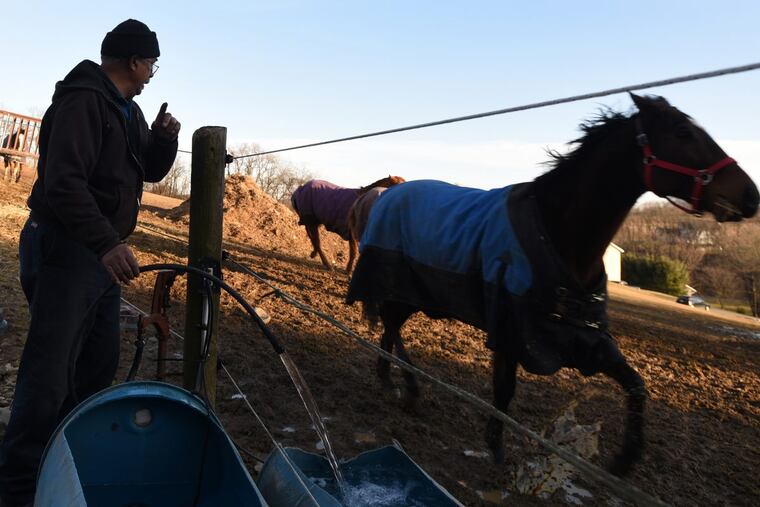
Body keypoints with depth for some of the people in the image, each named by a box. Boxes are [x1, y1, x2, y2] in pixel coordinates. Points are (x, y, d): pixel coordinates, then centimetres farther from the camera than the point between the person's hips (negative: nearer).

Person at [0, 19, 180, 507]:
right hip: (65, 250, -10)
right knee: (50, 374, -6)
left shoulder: (127, 110, 16)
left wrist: (164, 138, 2)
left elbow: (150, 171, 22)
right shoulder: (83, 100, -14)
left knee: (100, 364, 15)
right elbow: (64, 182, -25)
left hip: (101, 253, 10)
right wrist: (108, 242, -34)